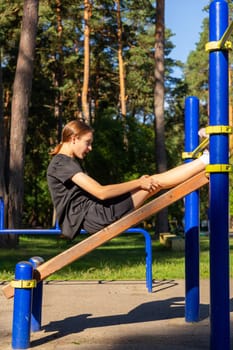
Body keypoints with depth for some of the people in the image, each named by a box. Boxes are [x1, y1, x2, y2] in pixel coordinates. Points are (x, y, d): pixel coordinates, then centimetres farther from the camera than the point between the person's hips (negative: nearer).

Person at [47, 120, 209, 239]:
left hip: (92, 215, 9)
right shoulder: (61, 163, -12)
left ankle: (204, 160, 11)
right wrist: (137, 183, -13)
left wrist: (137, 183, 10)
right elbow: (101, 192, -20)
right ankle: (206, 160, 0)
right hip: (91, 218, -9)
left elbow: (95, 192, 18)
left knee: (152, 181, 3)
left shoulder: (71, 162, 21)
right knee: (155, 182, -9)